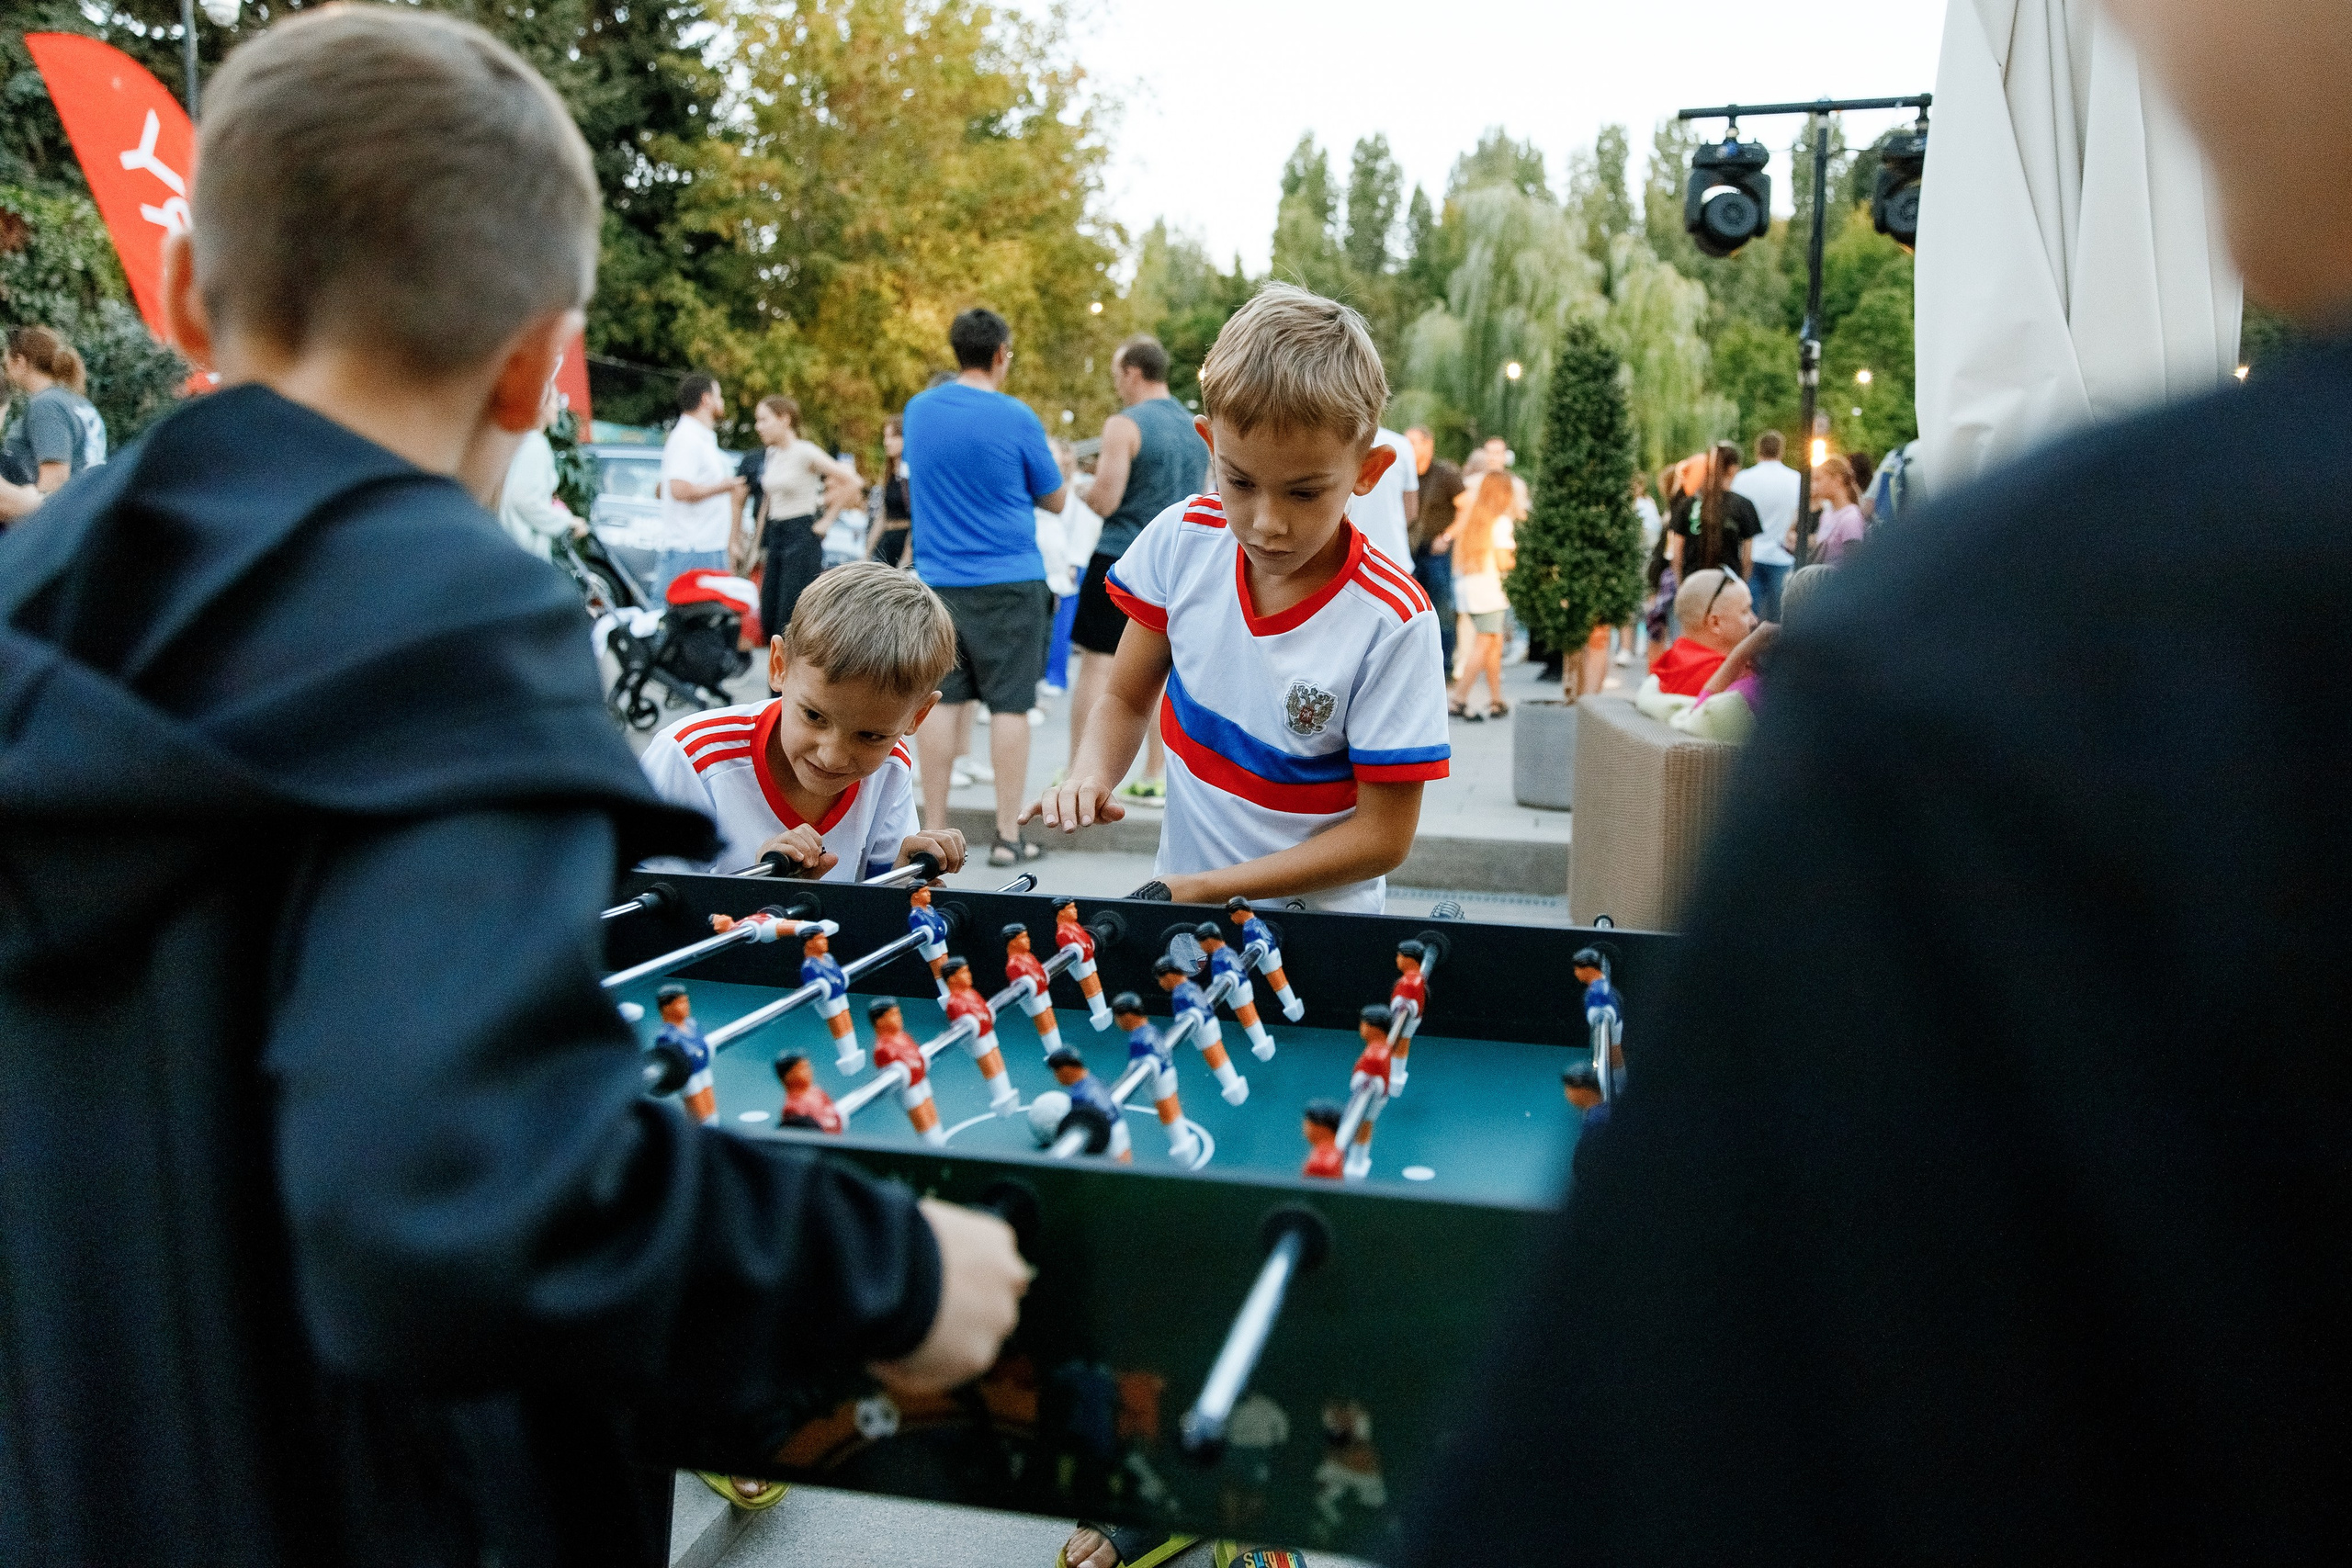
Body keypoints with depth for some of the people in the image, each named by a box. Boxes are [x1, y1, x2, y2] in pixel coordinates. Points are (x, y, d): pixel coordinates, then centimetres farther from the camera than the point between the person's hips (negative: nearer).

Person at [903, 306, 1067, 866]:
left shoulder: (918, 410, 6)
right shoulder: (1016, 418, -8)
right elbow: (1055, 500, 3)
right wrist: (1059, 465, 22)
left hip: (937, 580, 4)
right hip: (1009, 582, -4)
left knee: (942, 701, 7)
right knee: (1010, 706, 1)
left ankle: (934, 831, 11)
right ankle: (1008, 836, 4)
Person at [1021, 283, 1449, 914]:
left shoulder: (1392, 622, -19)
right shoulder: (1182, 541, -6)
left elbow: (1383, 837, -14)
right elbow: (1127, 700, 7)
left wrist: (1210, 887, -18)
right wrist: (1091, 777, -14)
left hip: (1317, 917, -4)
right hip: (1178, 894, 4)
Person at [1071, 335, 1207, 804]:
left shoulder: (1124, 425, -11)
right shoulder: (1197, 429, 11)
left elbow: (1104, 501, -14)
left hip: (1121, 558, -6)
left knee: (1097, 664, 0)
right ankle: (1154, 778, 12)